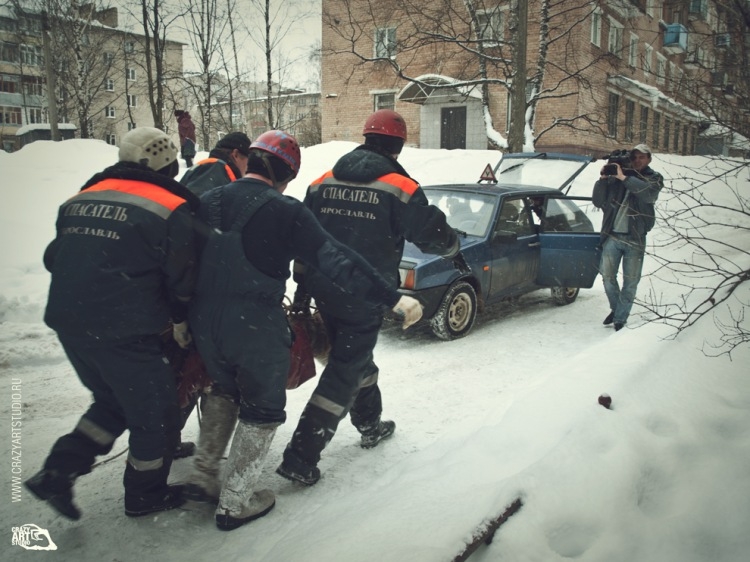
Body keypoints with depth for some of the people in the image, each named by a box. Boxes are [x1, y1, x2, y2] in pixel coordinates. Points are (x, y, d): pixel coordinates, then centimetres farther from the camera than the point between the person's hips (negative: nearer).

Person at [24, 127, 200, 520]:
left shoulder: (80, 199, 10)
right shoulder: (170, 208, -9)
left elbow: (53, 259, 14)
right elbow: (182, 279, -7)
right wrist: (181, 320, 9)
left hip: (67, 323, 7)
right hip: (125, 333, -7)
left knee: (113, 399, 27)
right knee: (155, 411, 13)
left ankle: (58, 473, 21)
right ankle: (144, 494, 29)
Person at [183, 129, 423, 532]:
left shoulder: (209, 201, 3)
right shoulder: (285, 211, -14)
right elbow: (335, 260, -21)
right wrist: (392, 298, -21)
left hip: (205, 324, 6)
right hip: (257, 330, -6)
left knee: (224, 390, 31)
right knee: (262, 409, 15)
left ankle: (202, 476, 35)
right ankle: (235, 502, 23)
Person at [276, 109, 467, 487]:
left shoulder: (323, 183, 7)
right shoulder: (399, 187, -9)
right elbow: (431, 231, -6)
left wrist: (303, 285, 18)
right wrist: (454, 252, 16)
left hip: (323, 292, 6)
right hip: (364, 296, -6)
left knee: (355, 355, 24)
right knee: (345, 371, 2)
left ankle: (370, 425, 42)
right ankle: (301, 459, 2)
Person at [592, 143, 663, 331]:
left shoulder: (654, 178, 3)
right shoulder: (615, 177, 7)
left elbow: (648, 194, -20)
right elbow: (598, 201, 4)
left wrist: (624, 177, -21)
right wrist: (603, 179, -9)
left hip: (635, 239, -1)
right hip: (612, 236, 2)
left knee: (630, 282, 4)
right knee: (607, 276, 5)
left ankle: (620, 319, 15)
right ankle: (615, 308, 29)